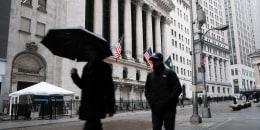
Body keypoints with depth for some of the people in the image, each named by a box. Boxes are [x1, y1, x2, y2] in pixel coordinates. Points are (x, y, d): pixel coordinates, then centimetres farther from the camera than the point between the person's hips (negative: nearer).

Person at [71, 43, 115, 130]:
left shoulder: (103, 67, -9)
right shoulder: (86, 67, 16)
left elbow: (109, 89, -14)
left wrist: (110, 108, -18)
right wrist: (75, 75, 3)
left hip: (96, 108, -8)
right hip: (87, 107, 8)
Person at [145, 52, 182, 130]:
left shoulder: (169, 73, 0)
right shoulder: (150, 75, 13)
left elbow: (178, 89, -5)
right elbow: (147, 91, 19)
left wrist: (167, 102, -12)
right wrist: (151, 102, 3)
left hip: (168, 109, -4)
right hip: (155, 109, 4)